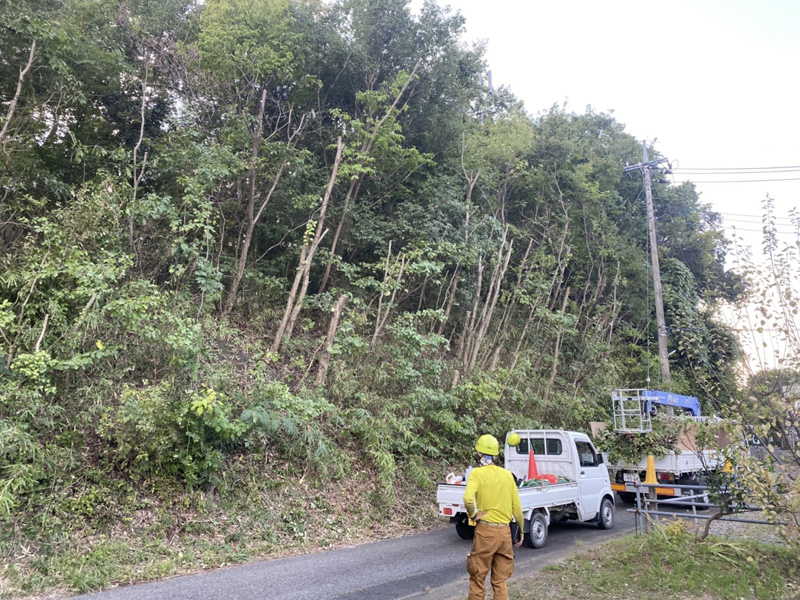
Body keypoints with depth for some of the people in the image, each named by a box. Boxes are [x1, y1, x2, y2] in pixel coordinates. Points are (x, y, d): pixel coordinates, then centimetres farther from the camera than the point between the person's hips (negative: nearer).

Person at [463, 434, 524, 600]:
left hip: (485, 530, -4)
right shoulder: (507, 474, 6)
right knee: (500, 581, 15)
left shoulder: (477, 473, -8)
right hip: (505, 531, 4)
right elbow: (517, 507, 10)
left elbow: (468, 498, -26)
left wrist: (473, 515, -8)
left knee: (477, 579, 10)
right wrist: (521, 531, 21)